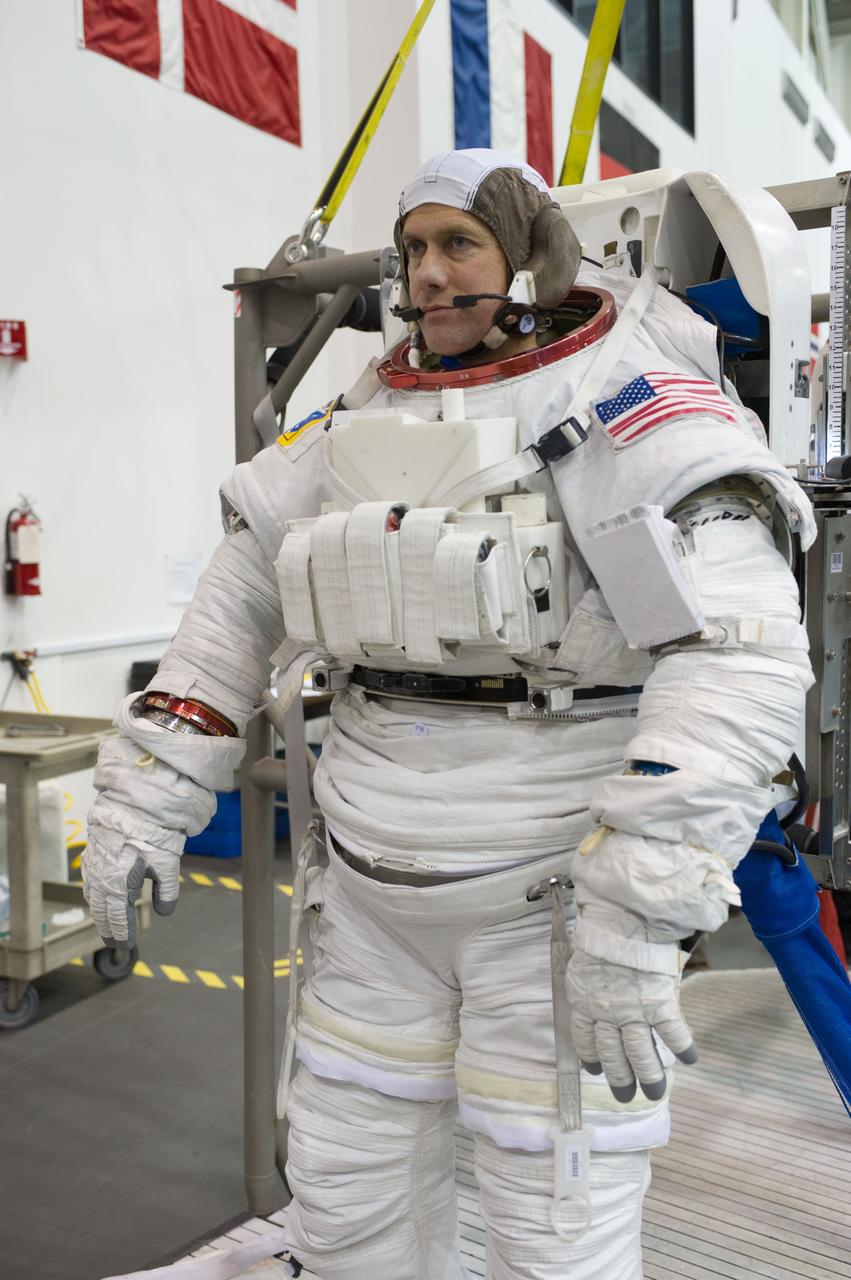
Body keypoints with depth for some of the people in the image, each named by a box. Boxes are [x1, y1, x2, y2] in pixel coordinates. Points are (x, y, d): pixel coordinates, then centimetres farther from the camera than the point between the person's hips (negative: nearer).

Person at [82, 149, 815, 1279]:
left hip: (558, 889, -6)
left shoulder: (630, 411, -14)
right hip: (381, 891, 6)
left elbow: (744, 652, -27)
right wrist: (143, 796, 4)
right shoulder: (368, 424, 7)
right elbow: (239, 602, 10)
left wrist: (633, 911, -33)